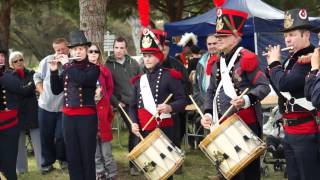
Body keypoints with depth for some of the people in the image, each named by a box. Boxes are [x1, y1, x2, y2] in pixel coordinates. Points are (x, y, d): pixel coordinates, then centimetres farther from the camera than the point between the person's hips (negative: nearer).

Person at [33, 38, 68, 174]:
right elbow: (37, 77, 10)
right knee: (46, 136, 10)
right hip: (45, 105, 3)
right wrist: (42, 92, 3)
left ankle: (63, 159, 24)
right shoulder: (47, 61, -2)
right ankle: (47, 162, 25)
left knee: (61, 137, 0)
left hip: (64, 107, -3)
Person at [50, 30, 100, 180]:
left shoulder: (93, 68, -4)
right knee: (72, 155, 8)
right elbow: (56, 90, 8)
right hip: (68, 116, 4)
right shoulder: (67, 69, 9)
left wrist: (67, 65, -16)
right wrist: (54, 71, -4)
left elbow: (83, 79, -24)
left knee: (87, 155, 1)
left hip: (87, 116, -4)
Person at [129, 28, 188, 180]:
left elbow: (183, 100, -8)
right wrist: (134, 123, -2)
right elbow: (133, 105, 16)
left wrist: (170, 107, -28)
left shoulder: (169, 76, -4)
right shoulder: (139, 80, 12)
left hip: (164, 130, -5)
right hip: (145, 131, 5)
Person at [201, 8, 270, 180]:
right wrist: (208, 113, 1)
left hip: (247, 124, -7)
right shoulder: (216, 63, 12)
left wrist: (246, 100, -29)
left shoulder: (247, 59, -10)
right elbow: (211, 91, 16)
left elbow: (264, 87, -14)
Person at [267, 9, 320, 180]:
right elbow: (281, 90, 18)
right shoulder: (293, 58, 12)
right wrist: (272, 66, 6)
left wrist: (275, 63, -10)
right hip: (290, 130, 10)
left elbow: (284, 84, -27)